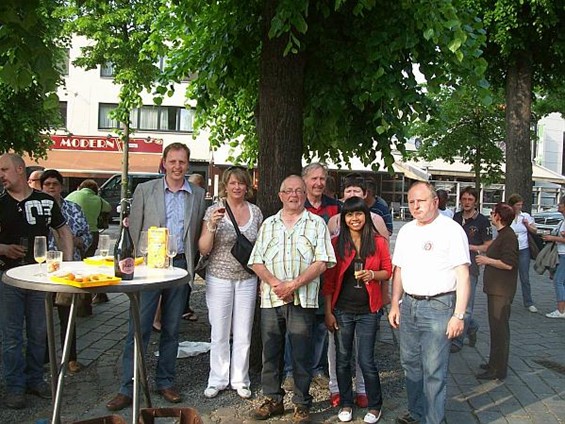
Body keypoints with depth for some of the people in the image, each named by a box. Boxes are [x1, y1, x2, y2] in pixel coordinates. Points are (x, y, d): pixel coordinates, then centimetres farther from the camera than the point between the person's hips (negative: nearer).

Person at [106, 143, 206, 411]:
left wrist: (190, 264, 3)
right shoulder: (144, 190, 3)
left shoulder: (198, 195, 7)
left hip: (180, 265, 2)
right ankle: (127, 389, 6)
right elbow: (134, 229, 2)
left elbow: (198, 235, 11)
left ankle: (165, 383, 23)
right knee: (139, 328, -2)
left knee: (171, 329, 10)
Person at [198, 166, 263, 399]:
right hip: (219, 278, -2)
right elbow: (203, 249, -7)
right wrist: (212, 225, -23)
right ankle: (217, 379, 23)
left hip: (247, 279, 2)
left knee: (243, 334, 8)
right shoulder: (214, 210, -5)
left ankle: (240, 380, 24)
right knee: (219, 333, 7)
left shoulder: (256, 211, 4)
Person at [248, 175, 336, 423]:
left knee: (301, 354, 3)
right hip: (270, 299, 3)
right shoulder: (268, 224, 13)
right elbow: (256, 262, 7)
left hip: (302, 300, -3)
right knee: (270, 352, 10)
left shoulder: (316, 224, 4)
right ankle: (272, 400, 25)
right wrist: (274, 283, -10)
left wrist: (293, 285, -14)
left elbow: (322, 262, -6)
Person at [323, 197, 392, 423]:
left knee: (366, 361, 2)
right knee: (343, 360, 11)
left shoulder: (378, 242, -2)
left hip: (368, 310, -1)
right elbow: (329, 279, 0)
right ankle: (346, 404, 29)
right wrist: (328, 311, -2)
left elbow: (388, 271, 5)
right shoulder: (336, 243, -1)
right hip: (342, 310, 1)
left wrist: (373, 274, -17)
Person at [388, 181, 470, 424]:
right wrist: (395, 304, 12)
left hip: (438, 306, -6)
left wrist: (459, 315, -15)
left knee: (434, 371, -1)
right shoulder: (406, 231, 11)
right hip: (408, 305, 7)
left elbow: (463, 275, -11)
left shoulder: (451, 229, -8)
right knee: (410, 364, 15)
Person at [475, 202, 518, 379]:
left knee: (499, 329, -4)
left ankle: (498, 370, 2)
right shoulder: (503, 235, 15)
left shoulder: (508, 236, -17)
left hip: (501, 291, -11)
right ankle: (495, 363, 29)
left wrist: (487, 260, -15)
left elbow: (508, 264, -25)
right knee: (496, 327, 18)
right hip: (496, 289, 11)